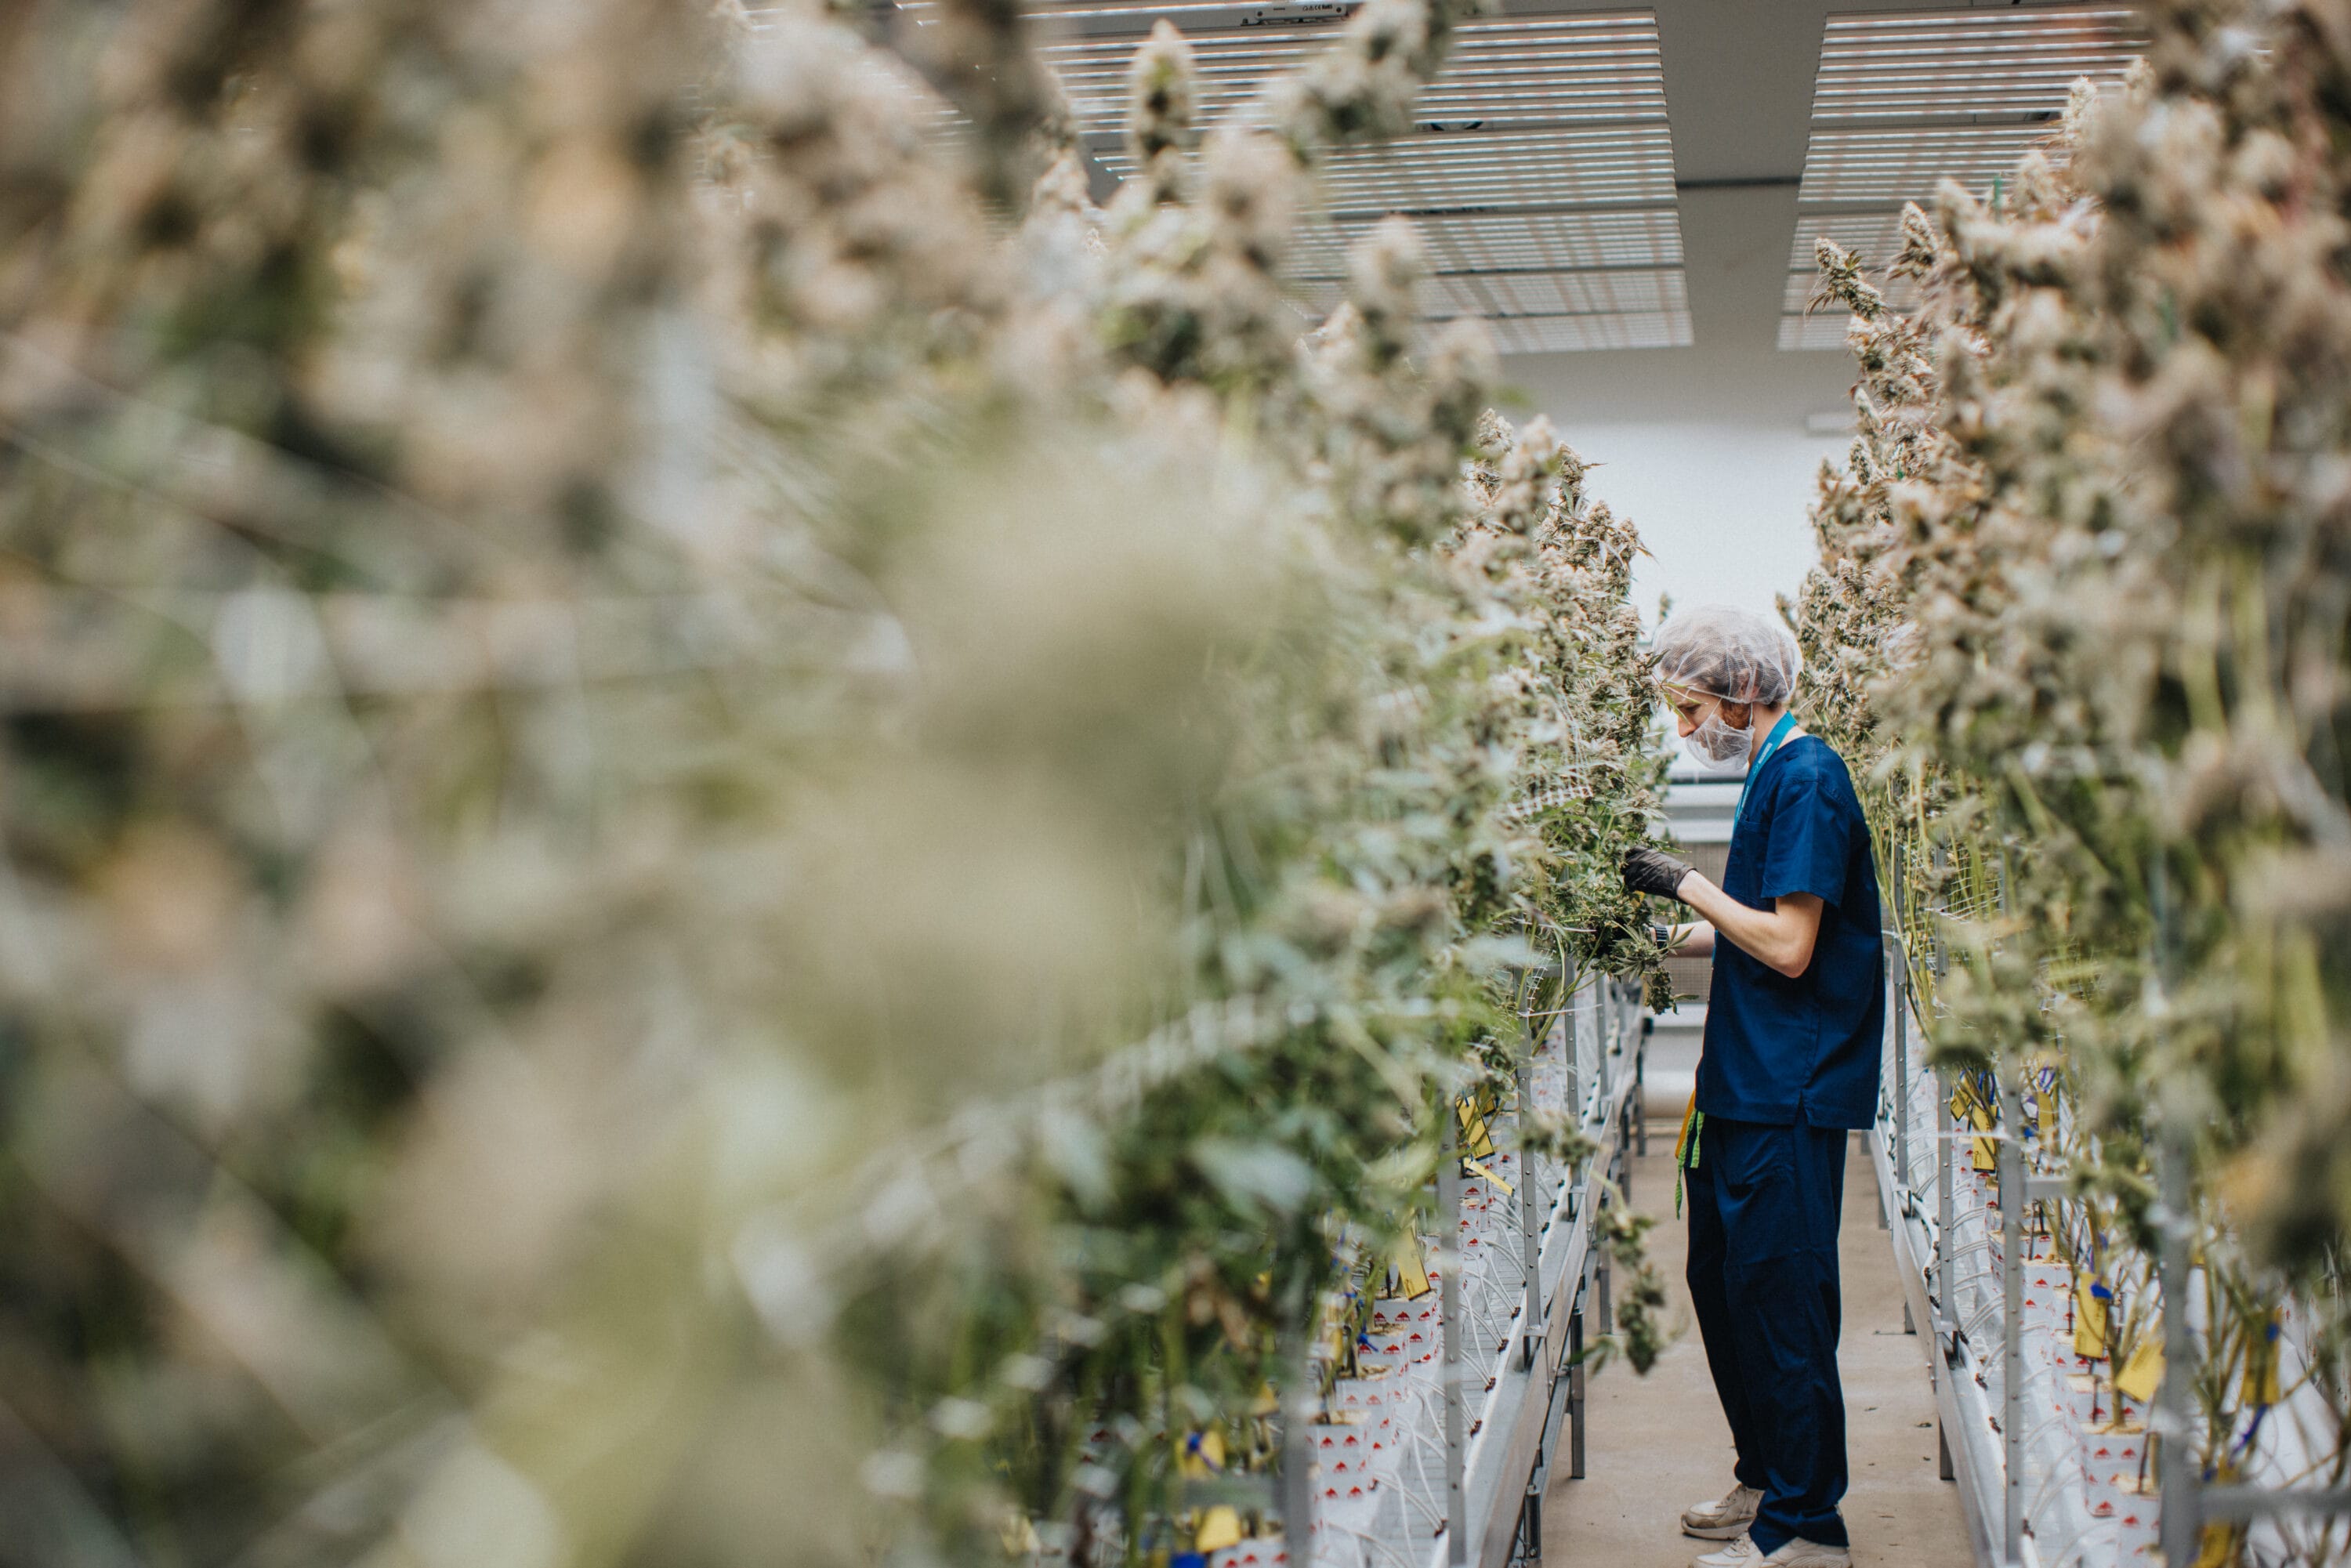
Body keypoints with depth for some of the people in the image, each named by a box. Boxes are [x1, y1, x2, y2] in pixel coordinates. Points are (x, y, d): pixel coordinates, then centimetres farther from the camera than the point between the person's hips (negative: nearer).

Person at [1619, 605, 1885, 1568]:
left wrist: (1688, 885, -14)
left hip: (1791, 1095, -10)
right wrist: (1674, 937, 12)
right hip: (1747, 1085, 10)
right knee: (1721, 1283, 16)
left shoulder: (1806, 778, -15)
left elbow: (1790, 948, -20)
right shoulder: (1772, 773, 14)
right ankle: (1764, 1480, 30)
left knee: (1778, 1300, -3)